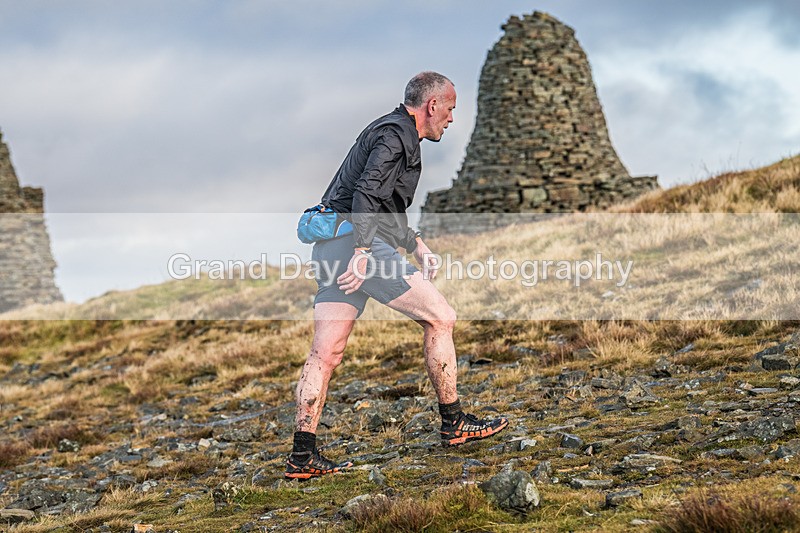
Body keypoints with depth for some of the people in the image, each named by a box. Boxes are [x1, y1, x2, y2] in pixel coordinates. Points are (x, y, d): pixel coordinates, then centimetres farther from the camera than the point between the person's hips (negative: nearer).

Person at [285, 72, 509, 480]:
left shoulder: (393, 132, 27)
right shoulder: (396, 134, -6)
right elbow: (367, 193, -21)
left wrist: (417, 245, 28)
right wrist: (363, 252, -27)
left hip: (331, 247, 10)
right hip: (356, 242, -10)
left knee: (325, 353, 3)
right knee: (438, 317, 1)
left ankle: (302, 455, -1)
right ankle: (453, 424, 9)